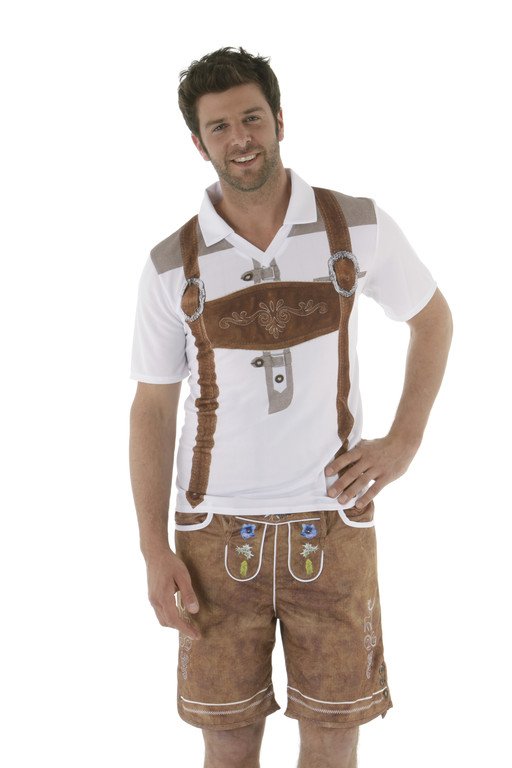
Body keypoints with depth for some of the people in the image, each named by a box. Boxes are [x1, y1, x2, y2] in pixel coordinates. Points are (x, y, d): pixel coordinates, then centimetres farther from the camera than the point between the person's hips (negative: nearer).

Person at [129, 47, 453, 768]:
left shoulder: (359, 226, -3)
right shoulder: (173, 265, -2)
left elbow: (433, 318, 13)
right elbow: (152, 407, 3)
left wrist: (404, 442, 1)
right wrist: (154, 550, -4)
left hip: (332, 524, 0)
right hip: (218, 533, 0)